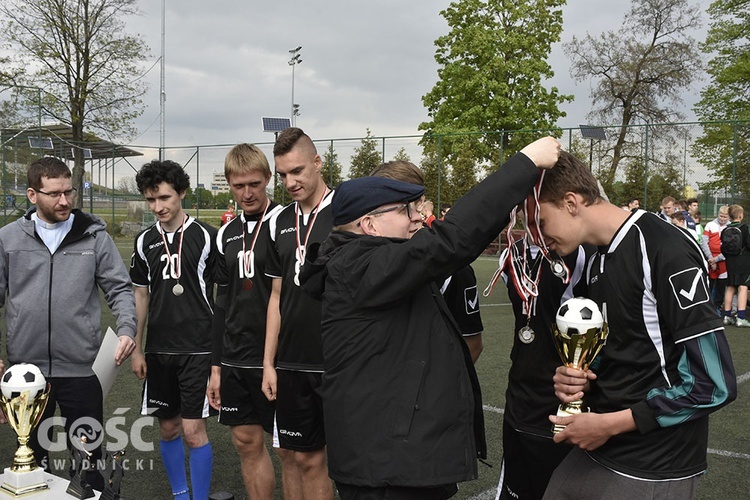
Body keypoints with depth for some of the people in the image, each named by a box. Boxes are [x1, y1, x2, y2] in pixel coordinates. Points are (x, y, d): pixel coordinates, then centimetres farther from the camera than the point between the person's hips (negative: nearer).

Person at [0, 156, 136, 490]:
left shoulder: (94, 236, 1)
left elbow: (119, 288, 3)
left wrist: (126, 329, -14)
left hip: (82, 368, -1)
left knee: (89, 454, 8)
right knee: (33, 454, 16)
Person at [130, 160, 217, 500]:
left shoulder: (205, 236, -6)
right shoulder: (145, 241, 7)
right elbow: (141, 295, 14)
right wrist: (137, 350, 11)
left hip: (197, 348, -4)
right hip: (159, 350, 5)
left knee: (193, 431, -6)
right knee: (168, 428, 13)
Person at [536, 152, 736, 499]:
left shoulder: (665, 251, -18)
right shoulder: (597, 263, 9)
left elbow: (713, 384, -21)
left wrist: (609, 424, -16)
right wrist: (581, 379, -2)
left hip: (652, 472, -7)